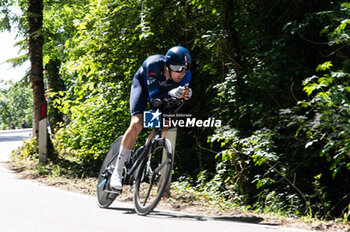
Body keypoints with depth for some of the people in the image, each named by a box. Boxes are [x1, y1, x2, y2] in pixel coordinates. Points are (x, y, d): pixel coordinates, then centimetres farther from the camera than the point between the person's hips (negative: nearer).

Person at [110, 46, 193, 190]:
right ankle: (117, 171, -13)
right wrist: (172, 94, -59)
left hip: (163, 89, 4)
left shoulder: (186, 75, -32)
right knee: (137, 124, -22)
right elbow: (154, 98, -41)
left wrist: (185, 96, -51)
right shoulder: (154, 64, -41)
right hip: (142, 83, -4)